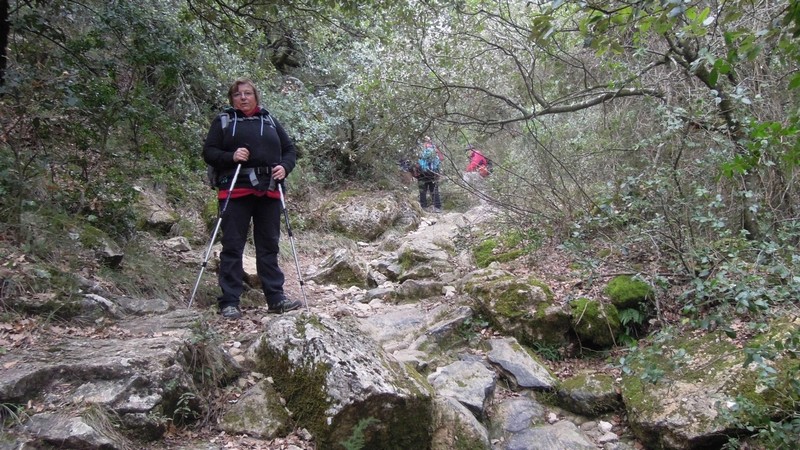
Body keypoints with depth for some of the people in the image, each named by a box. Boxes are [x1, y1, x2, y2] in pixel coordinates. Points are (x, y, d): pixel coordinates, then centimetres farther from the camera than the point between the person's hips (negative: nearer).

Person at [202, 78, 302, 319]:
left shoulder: (270, 121, 18)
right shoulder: (223, 121, 10)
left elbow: (290, 149, 18)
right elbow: (208, 152, 4)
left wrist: (284, 166, -2)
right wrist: (231, 156, -14)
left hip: (269, 191, 3)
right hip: (235, 191, -3)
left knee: (269, 245, 6)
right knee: (233, 246, -2)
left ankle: (276, 298, 11)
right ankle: (229, 302, 2)